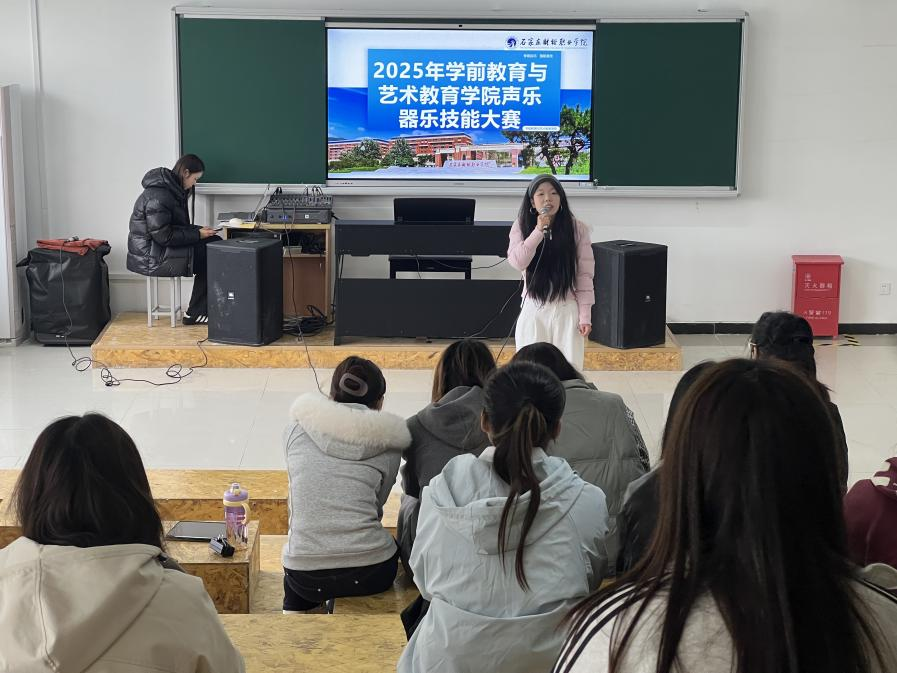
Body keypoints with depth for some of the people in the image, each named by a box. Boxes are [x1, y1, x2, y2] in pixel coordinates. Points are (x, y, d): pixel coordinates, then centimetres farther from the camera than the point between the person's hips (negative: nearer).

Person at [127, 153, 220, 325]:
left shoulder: (172, 190, 10)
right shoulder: (158, 197, -21)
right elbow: (163, 236, -23)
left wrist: (198, 230, 1)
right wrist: (197, 234, -17)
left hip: (160, 250, 10)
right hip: (152, 258, -10)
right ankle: (195, 313, -1)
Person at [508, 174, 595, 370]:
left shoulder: (577, 229, -3)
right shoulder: (522, 226, 0)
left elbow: (585, 275, -2)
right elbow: (517, 262, -14)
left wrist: (585, 315, -5)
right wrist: (539, 230, -20)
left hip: (566, 310, -1)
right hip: (533, 310, 1)